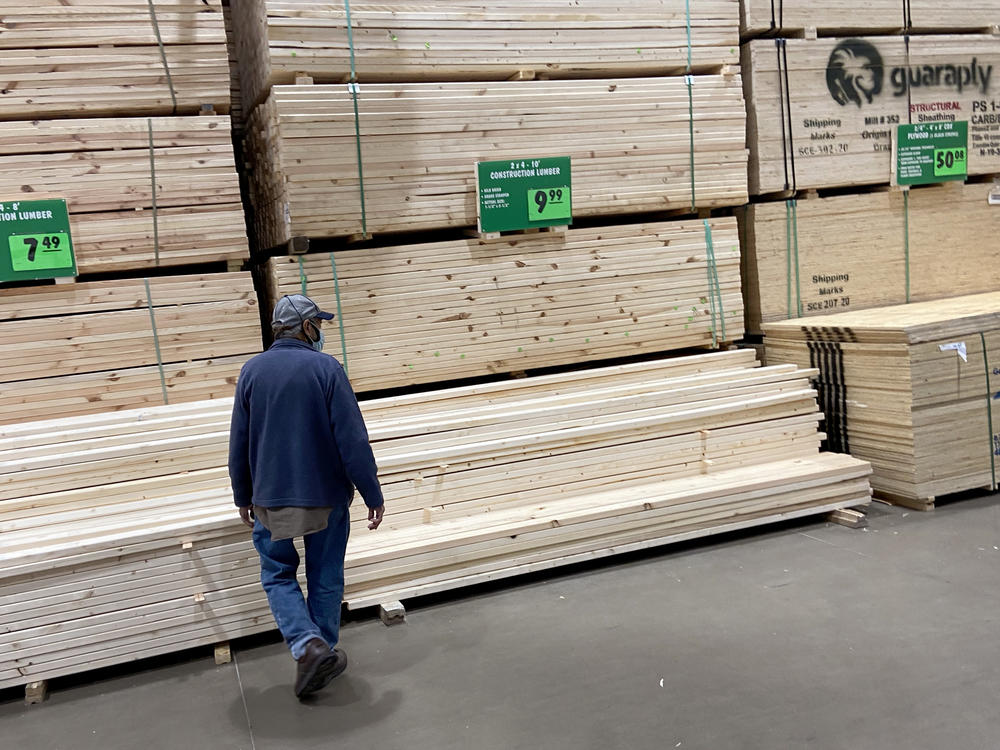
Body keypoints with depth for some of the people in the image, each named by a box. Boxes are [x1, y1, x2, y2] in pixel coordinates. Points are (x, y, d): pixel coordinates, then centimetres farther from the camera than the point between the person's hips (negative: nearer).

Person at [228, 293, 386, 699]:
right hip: (327, 497, -2)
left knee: (278, 575, 16)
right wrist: (373, 495, -7)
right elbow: (352, 440, -14)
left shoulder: (252, 371, -1)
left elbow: (239, 442, 5)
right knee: (326, 577, 14)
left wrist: (243, 496, 17)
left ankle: (308, 645, -2)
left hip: (271, 499, 2)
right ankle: (324, 653, 23)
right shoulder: (326, 368, -12)